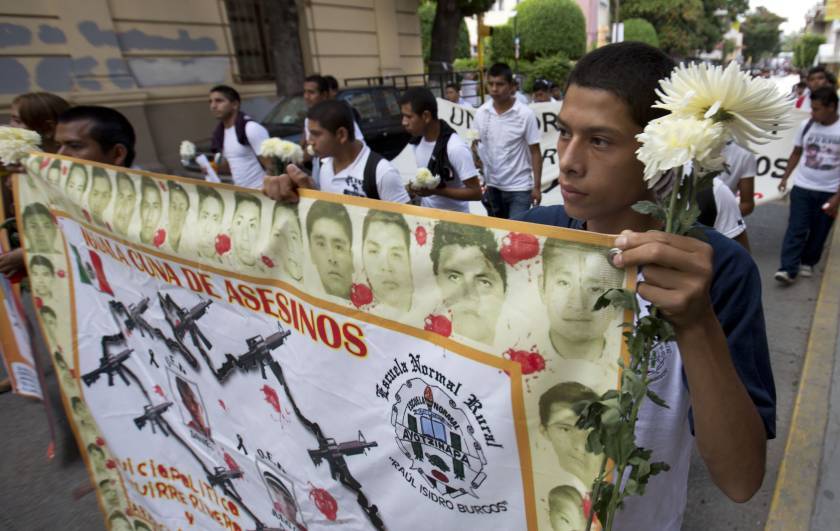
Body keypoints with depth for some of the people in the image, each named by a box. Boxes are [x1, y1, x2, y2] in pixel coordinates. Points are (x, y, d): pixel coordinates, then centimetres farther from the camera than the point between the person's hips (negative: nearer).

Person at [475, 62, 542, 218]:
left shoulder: (525, 114, -11)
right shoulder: (481, 113, -1)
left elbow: (535, 152, -7)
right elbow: (476, 147, 8)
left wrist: (537, 187, -8)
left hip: (519, 188, -4)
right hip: (492, 186, 4)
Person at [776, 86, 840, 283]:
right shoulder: (806, 125, -2)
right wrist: (785, 177, 7)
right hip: (802, 187, 1)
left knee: (819, 231, 9)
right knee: (796, 229, -5)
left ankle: (807, 262, 27)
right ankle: (788, 269, -8)